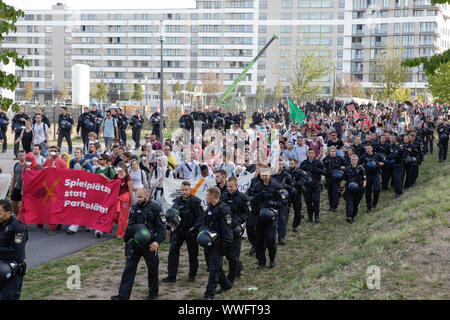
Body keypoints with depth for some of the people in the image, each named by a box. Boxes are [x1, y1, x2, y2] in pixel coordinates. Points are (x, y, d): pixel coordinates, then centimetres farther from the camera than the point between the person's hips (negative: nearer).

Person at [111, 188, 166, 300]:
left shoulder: (155, 209, -8)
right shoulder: (134, 208, 9)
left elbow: (162, 227, -11)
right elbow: (129, 225, 19)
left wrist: (157, 241, -24)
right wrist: (126, 240, 22)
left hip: (149, 245, -4)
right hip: (135, 243, 4)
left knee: (152, 269, 8)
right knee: (129, 268, -2)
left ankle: (153, 294, 25)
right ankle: (124, 295, -2)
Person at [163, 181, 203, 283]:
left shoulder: (195, 202, -9)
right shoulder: (177, 201, 3)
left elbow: (200, 217, -9)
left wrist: (195, 227, -20)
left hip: (191, 231, -3)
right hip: (178, 230, 3)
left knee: (193, 253, 9)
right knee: (173, 251, -6)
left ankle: (192, 275, 28)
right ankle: (171, 276, -2)